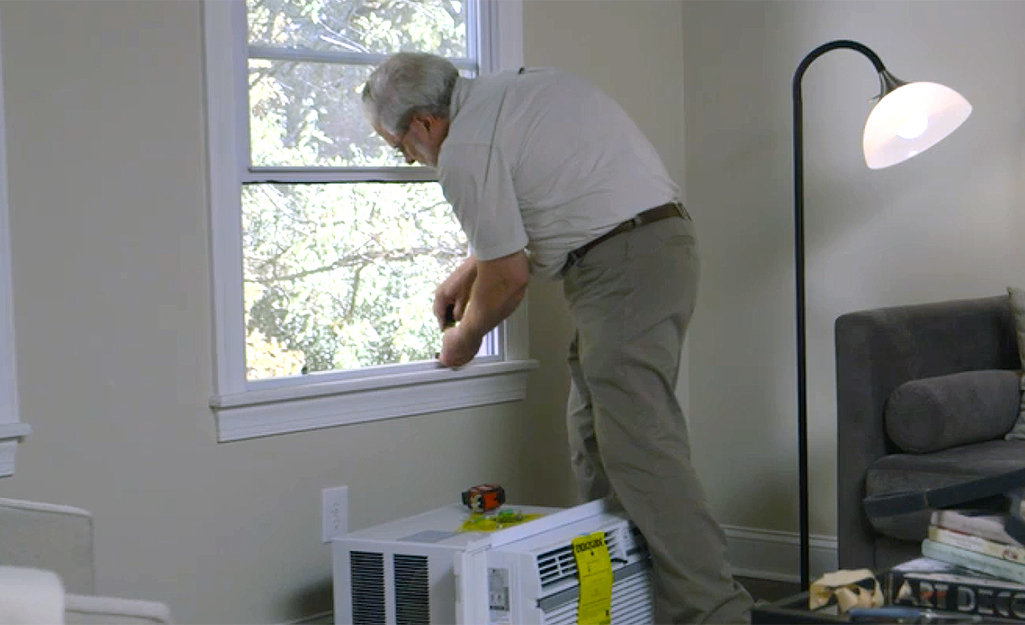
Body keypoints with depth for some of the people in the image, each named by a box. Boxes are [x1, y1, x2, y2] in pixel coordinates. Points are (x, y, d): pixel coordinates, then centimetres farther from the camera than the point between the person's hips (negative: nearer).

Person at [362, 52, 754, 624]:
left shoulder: (465, 147, -9)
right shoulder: (513, 88, 20)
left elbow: (509, 277, -5)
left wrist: (465, 337, 13)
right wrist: (467, 275, 36)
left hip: (623, 266, -10)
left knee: (643, 446, -13)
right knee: (595, 434, 13)